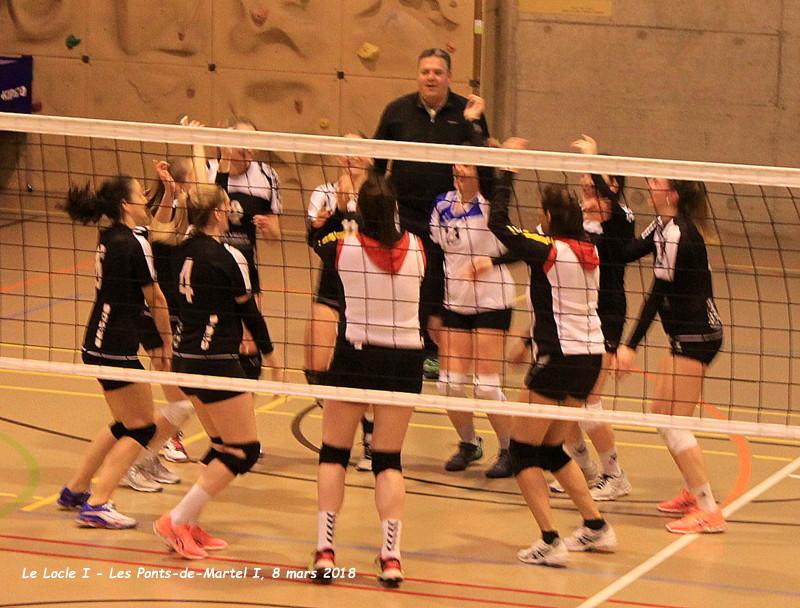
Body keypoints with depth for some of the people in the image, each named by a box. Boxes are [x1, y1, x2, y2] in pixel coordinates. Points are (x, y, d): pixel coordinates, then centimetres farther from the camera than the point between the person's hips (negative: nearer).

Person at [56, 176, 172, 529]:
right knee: (141, 429, 0)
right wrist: (166, 341, 2)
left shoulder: (110, 238, 8)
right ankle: (96, 506, -4)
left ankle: (75, 490, 30)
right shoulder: (134, 243, -16)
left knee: (125, 425, 22)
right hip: (116, 349, -9)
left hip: (97, 345, 9)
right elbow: (154, 298, -9)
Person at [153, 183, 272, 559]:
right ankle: (176, 521, -7)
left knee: (222, 446, 19)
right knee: (244, 450, 0)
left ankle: (190, 526, 13)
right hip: (216, 362, -8)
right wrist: (268, 352, 5)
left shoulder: (185, 251, 3)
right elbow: (248, 310, -7)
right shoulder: (227, 256, -15)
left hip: (186, 358, 8)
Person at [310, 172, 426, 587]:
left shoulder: (344, 247, -10)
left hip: (356, 355, -2)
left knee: (333, 453, 11)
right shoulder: (416, 249, -5)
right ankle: (390, 556, -4)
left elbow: (317, 245, 12)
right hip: (405, 359, 2)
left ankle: (324, 551, 3)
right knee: (389, 460, 9)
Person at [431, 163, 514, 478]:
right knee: (449, 382, 2)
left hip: (491, 301, -5)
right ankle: (468, 444, 24)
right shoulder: (443, 205, 4)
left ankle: (509, 451, 10)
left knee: (487, 384, -7)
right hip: (454, 302, 5)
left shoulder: (488, 204, -12)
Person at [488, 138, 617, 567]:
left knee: (523, 450, 2)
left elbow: (498, 223, -11)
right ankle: (597, 529, 21)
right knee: (552, 449, 22)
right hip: (591, 356, 8)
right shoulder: (590, 252, 6)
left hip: (558, 359, -8)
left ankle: (550, 543, -8)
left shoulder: (546, 251, -14)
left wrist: (507, 170, -3)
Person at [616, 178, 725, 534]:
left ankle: (709, 511, -7)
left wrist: (631, 346, -24)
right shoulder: (664, 226, 8)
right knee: (661, 414, 19)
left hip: (696, 336, -10)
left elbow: (659, 293, -24)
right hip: (686, 334, 10)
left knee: (672, 423, -9)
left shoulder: (676, 232, -21)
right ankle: (693, 493, 31)